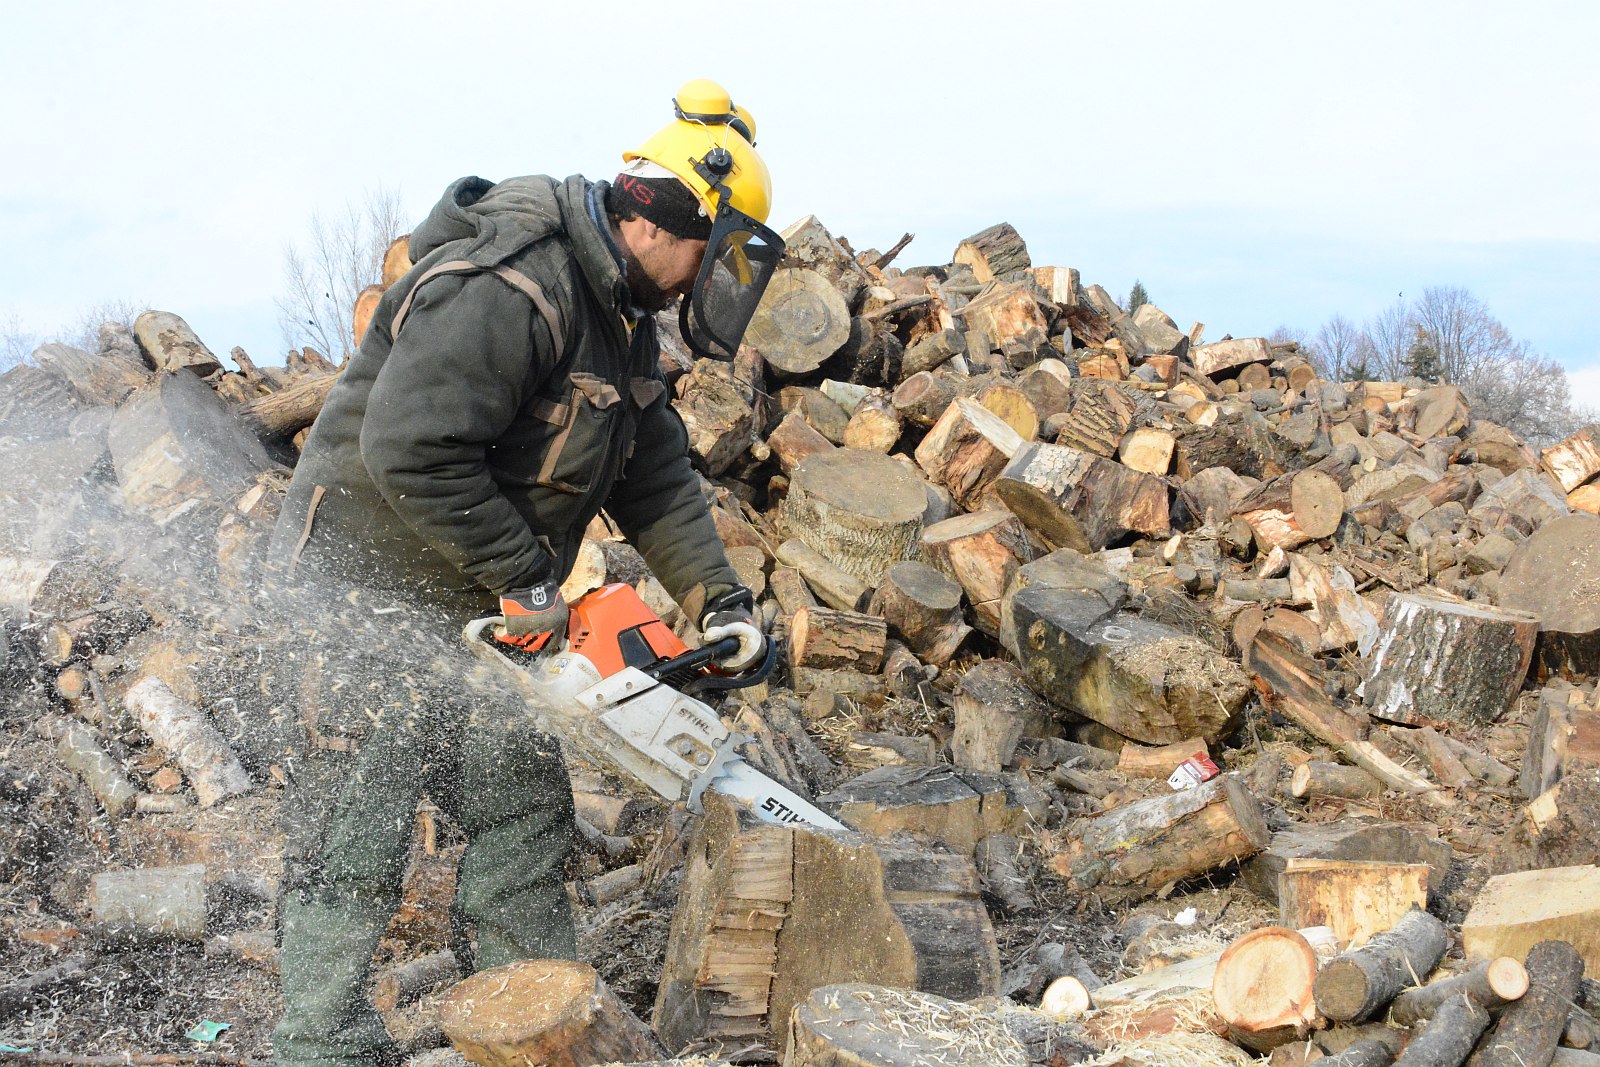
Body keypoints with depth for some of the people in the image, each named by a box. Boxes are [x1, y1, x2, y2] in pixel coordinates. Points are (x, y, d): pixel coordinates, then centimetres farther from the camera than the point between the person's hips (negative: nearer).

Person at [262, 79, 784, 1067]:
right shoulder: (509, 289, -25)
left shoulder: (620, 320, 8)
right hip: (371, 587, -10)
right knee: (356, 840, -5)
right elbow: (413, 450, -32)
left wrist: (720, 599, 1)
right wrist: (528, 578, -22)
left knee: (527, 806, 10)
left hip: (474, 608, 10)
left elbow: (655, 473, 11)